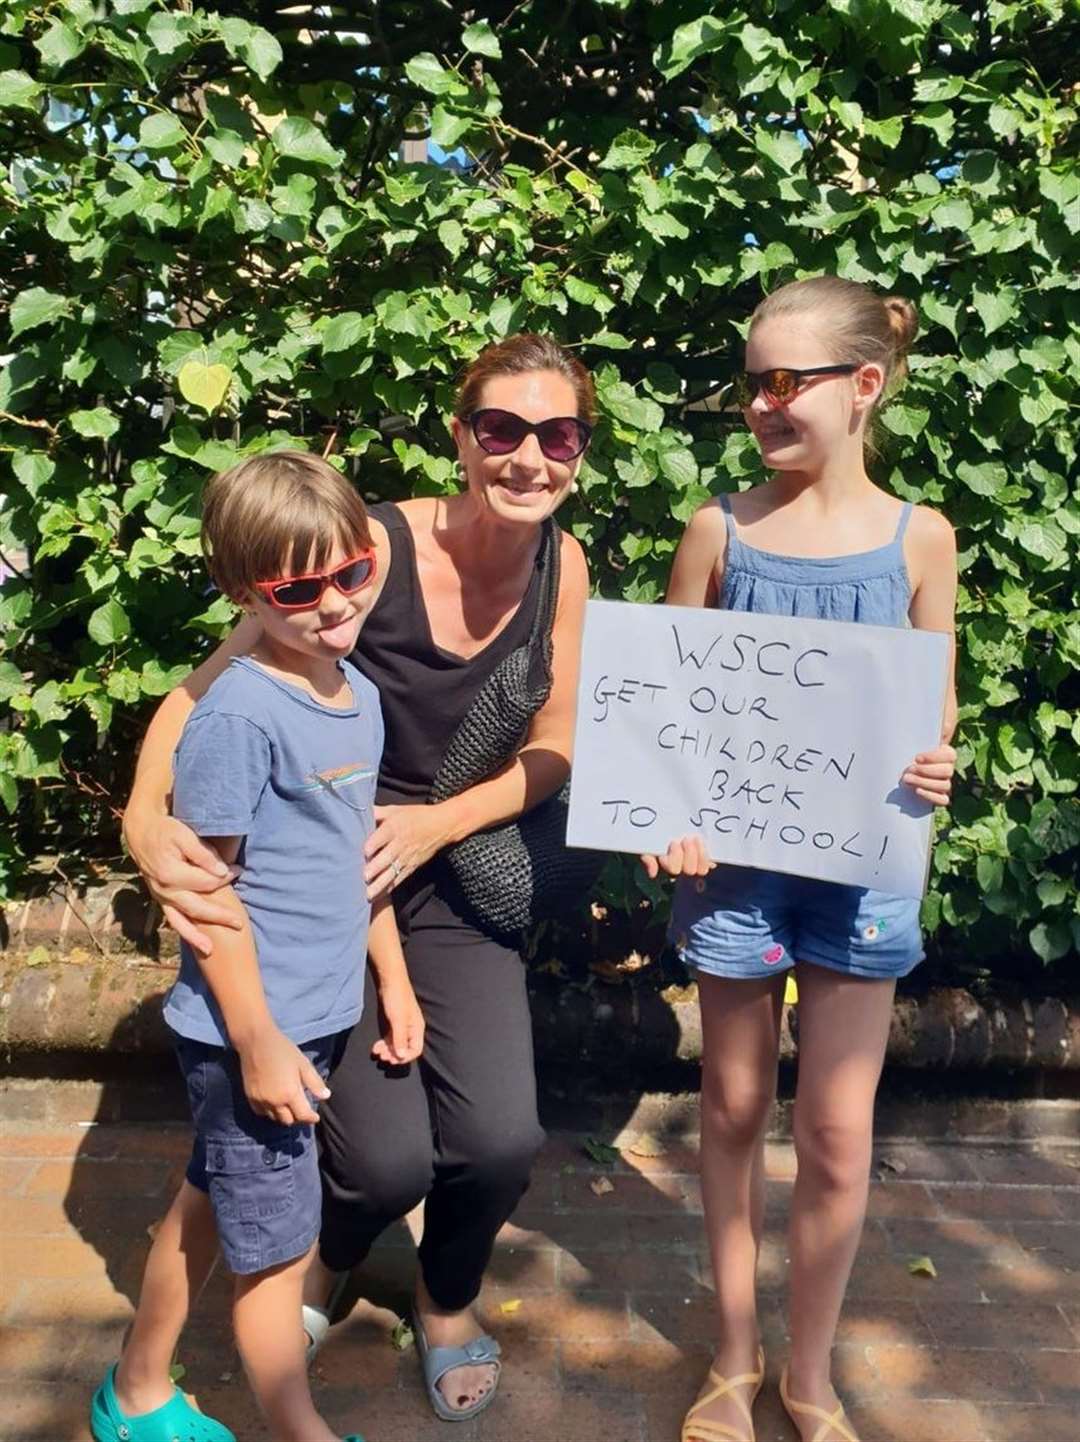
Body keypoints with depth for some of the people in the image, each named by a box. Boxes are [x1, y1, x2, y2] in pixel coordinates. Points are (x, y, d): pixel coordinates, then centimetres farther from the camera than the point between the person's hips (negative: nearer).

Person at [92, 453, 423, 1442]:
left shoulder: (359, 694, 4)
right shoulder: (238, 716, -21)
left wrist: (394, 981, 15)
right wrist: (259, 1043, -16)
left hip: (322, 1016, 8)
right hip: (252, 1028, -8)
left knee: (211, 1206, 24)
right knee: (279, 1245, 9)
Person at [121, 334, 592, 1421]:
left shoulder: (561, 564, -6)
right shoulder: (376, 548, -22)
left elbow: (553, 749, 0)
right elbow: (206, 689, -20)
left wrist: (439, 823, -17)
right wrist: (146, 818, -38)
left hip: (454, 880, 4)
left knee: (499, 1139, -13)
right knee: (388, 1157, -14)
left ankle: (447, 1302, 26)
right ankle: (327, 1257, 28)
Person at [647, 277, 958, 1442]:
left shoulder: (917, 538, -1)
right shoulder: (720, 528, -2)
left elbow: (935, 715, 5)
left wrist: (932, 775, -16)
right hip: (732, 853, 0)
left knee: (838, 1130, 7)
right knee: (733, 1108, 13)